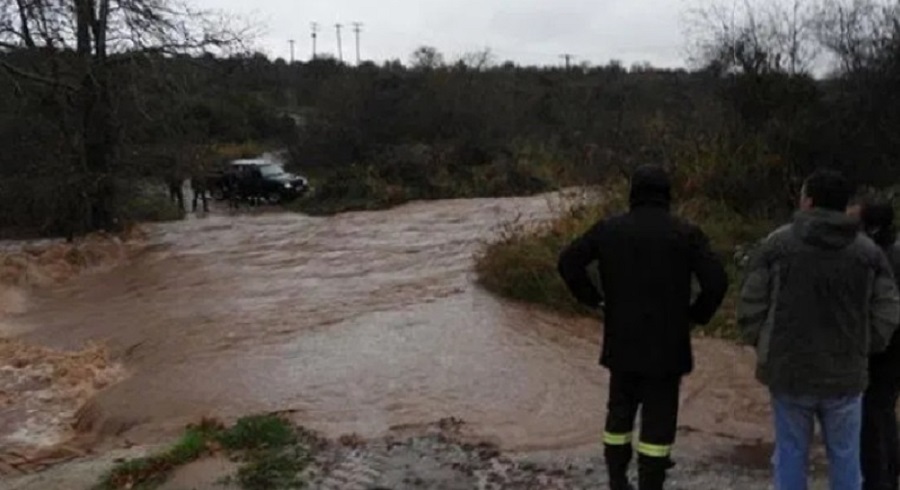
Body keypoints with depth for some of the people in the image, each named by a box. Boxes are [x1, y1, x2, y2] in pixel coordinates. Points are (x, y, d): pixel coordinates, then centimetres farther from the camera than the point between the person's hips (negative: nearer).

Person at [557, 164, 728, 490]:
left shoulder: (608, 229, 1)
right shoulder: (686, 233, -6)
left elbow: (568, 262, 0)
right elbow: (716, 281, -14)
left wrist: (594, 299, 7)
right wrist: (696, 315, 1)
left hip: (621, 342, 3)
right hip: (667, 345, -3)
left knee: (620, 411, 17)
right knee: (658, 420, 5)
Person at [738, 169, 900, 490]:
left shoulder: (777, 243, -7)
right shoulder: (869, 251, 1)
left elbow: (751, 307, -7)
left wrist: (762, 346, 10)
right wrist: (860, 351, 16)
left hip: (788, 371, -1)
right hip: (845, 375, 2)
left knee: (791, 455, 10)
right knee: (845, 457, 14)